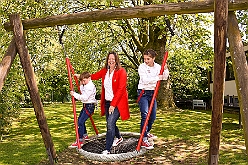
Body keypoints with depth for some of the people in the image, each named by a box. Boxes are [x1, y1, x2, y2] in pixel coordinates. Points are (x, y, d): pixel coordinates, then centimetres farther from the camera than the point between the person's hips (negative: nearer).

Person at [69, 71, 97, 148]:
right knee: (80, 120, 20)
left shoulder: (90, 86, -20)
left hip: (89, 106, -11)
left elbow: (84, 97, -25)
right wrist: (81, 84, 9)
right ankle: (85, 135, 36)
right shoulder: (85, 85, 11)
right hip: (85, 105, 11)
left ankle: (80, 141, -12)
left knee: (80, 122, -16)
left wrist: (74, 94, -20)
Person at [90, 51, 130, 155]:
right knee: (110, 123, 18)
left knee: (110, 124, -14)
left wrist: (113, 104, -19)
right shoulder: (104, 71, 5)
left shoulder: (121, 71, -12)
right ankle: (119, 138, 46)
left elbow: (120, 89, -17)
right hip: (107, 102, 6)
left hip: (117, 102, -6)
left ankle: (107, 149, -6)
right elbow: (94, 76, 24)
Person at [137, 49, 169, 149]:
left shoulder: (158, 67, 4)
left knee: (153, 116, 13)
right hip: (143, 93, -6)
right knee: (145, 116, -14)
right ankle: (143, 140, -11)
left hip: (153, 93, 6)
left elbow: (164, 78, -1)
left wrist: (166, 70, -17)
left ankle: (147, 133, 38)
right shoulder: (142, 67, -11)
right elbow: (145, 80, -22)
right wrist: (157, 78, -23)